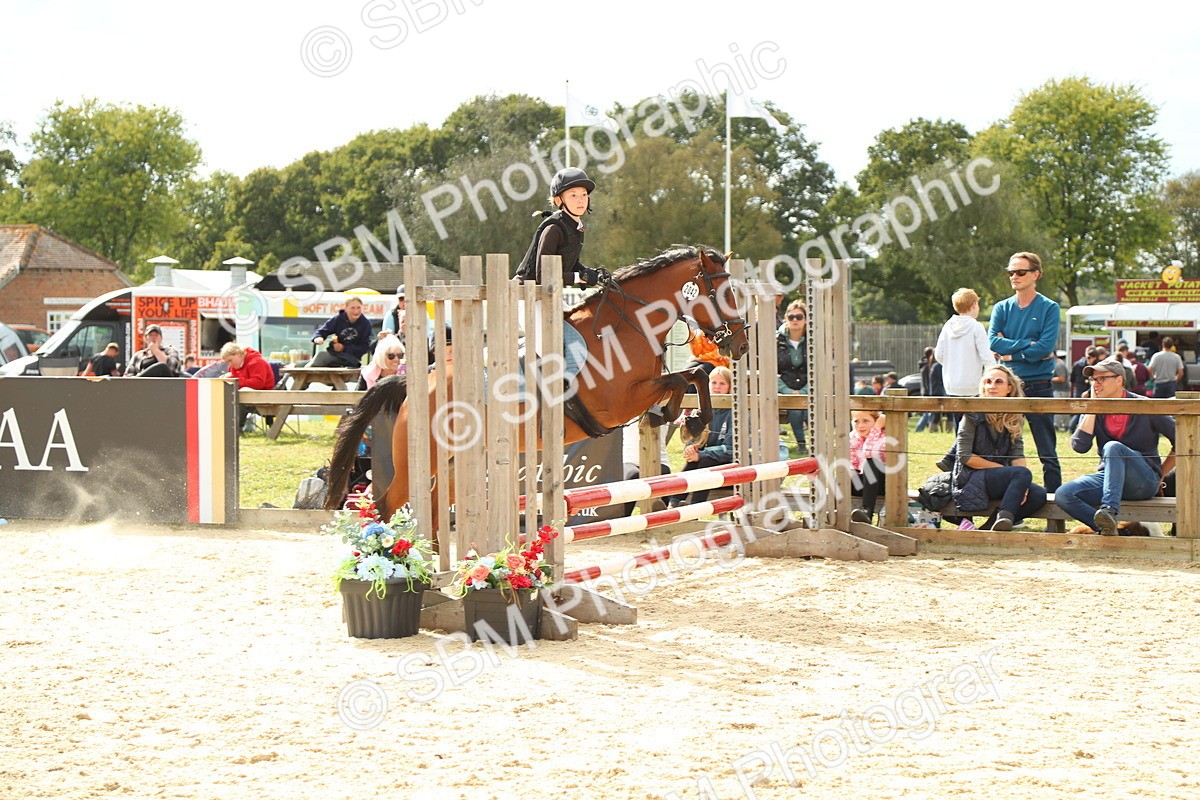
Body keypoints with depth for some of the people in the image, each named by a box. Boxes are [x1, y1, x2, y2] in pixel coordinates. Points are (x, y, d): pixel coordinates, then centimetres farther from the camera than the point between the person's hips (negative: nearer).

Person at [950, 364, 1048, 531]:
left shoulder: (1014, 417, 8)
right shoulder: (973, 414, -7)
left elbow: (1018, 454, -1)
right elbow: (964, 456, -11)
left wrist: (1021, 485, -19)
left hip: (999, 478, 6)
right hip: (971, 479, -6)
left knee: (1038, 495, -20)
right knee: (1023, 473, -28)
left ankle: (989, 528, -18)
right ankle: (1003, 518, -38)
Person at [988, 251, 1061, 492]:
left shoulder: (1049, 308, 0)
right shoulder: (1002, 308, 10)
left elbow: (1046, 347, -12)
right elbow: (994, 343, -5)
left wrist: (1011, 353, -8)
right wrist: (1028, 344, -13)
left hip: (1038, 386, -3)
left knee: (1047, 451, 0)